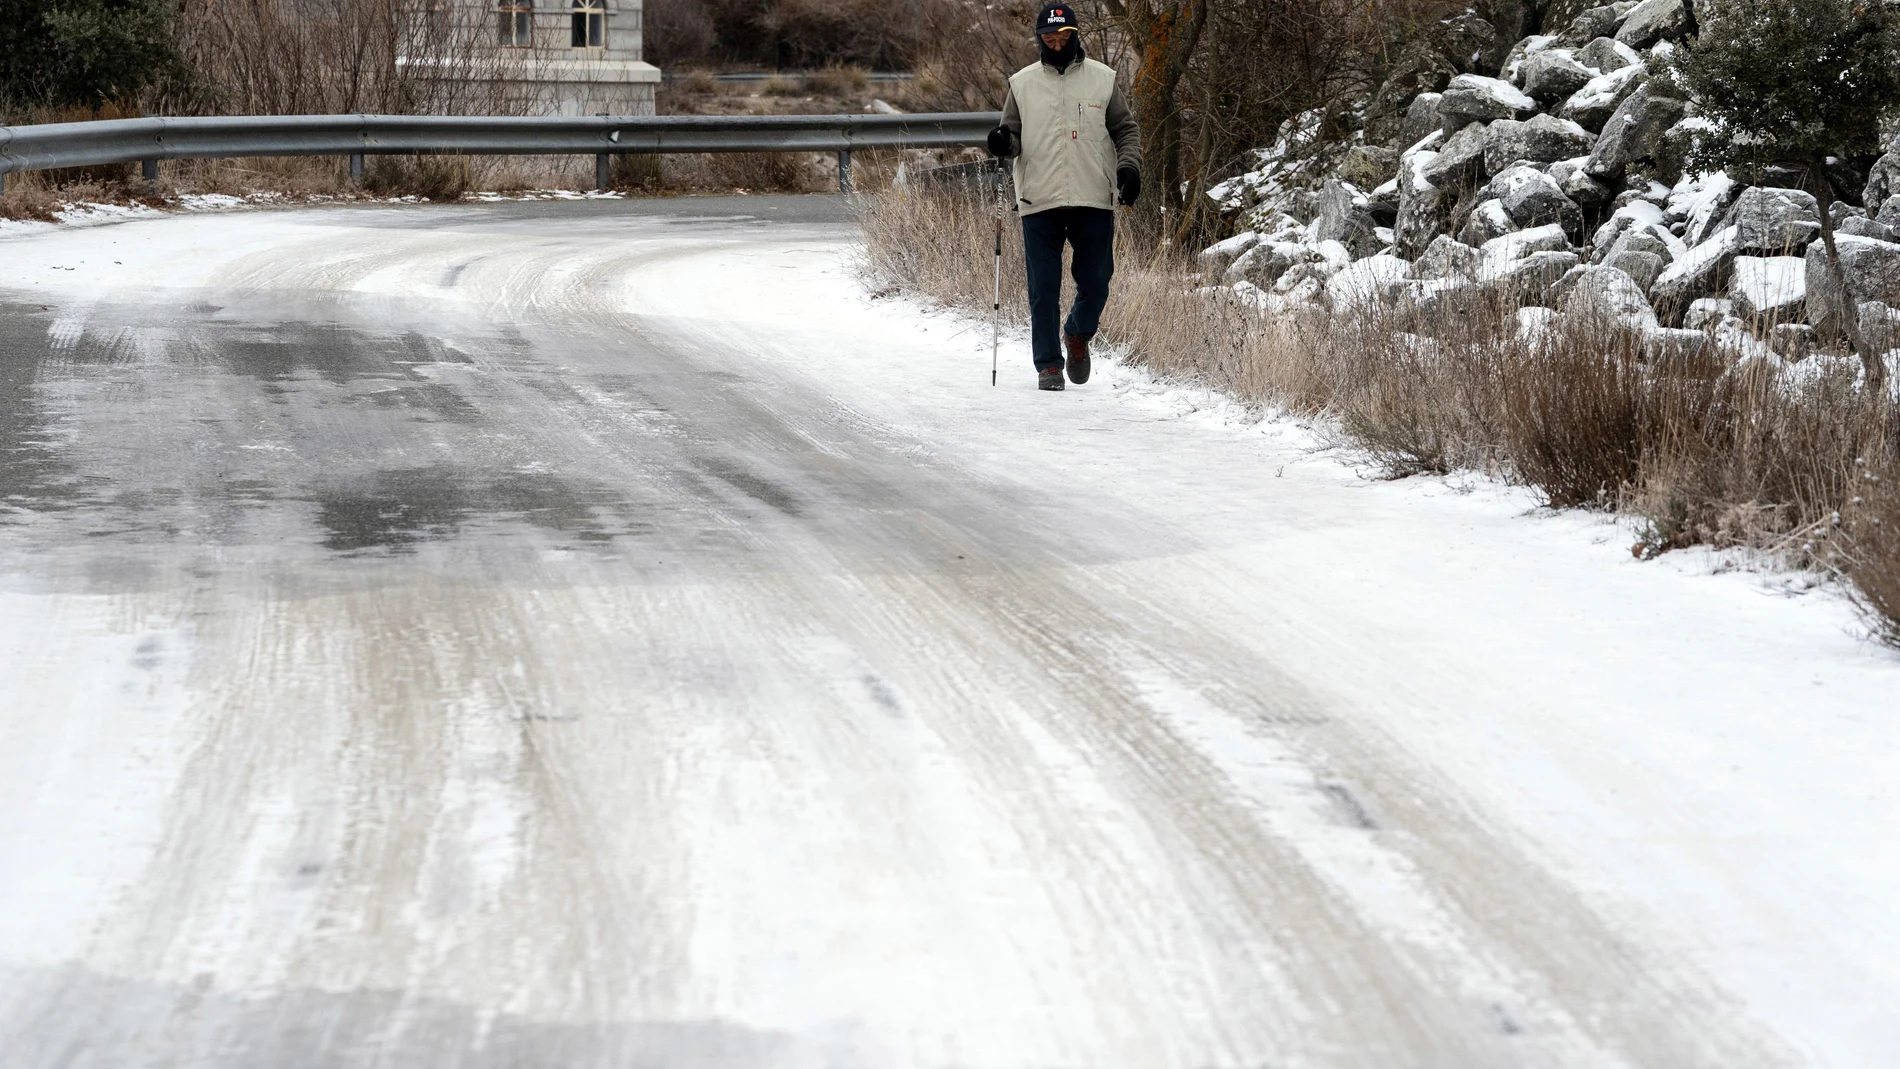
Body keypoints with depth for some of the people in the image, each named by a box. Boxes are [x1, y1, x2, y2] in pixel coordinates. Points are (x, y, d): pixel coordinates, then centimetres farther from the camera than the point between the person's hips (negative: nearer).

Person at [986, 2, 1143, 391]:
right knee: (1044, 289, -1)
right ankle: (1048, 364, 8)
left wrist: (1129, 166, -6)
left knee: (1095, 283, 3)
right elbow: (1014, 136, 12)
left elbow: (1126, 129, 11)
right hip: (1039, 202, 0)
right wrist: (1005, 143, -11)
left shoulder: (1103, 80, 6)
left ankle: (1078, 336, 32)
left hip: (1094, 200, 0)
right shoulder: (1022, 84, 8)